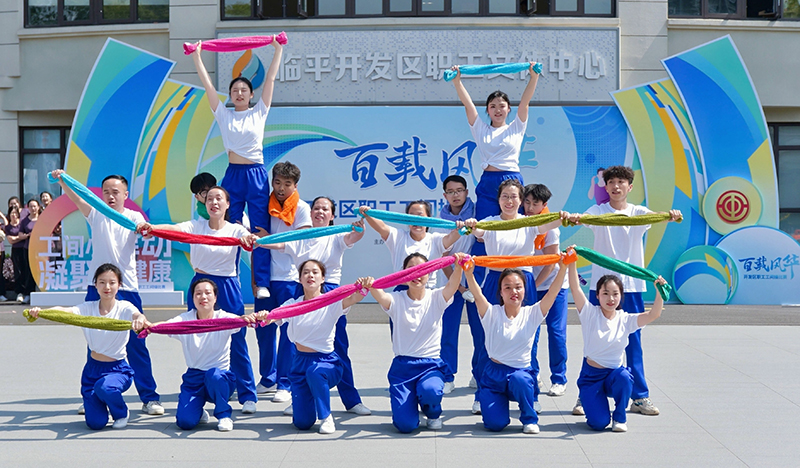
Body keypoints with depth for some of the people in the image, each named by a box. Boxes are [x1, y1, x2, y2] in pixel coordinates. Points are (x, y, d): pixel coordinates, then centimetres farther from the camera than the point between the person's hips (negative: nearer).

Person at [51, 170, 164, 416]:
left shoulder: (133, 217, 2)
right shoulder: (96, 214, 7)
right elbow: (76, 199, -8)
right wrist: (62, 181, -26)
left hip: (127, 288, -2)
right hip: (97, 288, 2)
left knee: (136, 345, 0)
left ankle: (150, 397, 8)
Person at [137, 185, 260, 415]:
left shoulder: (235, 230, -1)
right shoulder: (197, 226, 1)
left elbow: (247, 239, -23)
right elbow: (175, 228, -18)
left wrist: (250, 239, -48)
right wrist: (151, 227, -38)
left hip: (228, 288, -2)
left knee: (236, 342, 2)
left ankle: (248, 396, 14)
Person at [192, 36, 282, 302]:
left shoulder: (259, 113, 6)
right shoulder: (224, 115, 9)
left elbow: (270, 79, 4)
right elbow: (207, 84, 7)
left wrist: (278, 50, 2)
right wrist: (196, 56, 4)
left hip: (256, 174, -2)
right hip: (233, 174, 2)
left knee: (261, 230, -4)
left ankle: (262, 284, -3)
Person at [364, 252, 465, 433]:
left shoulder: (436, 298, 3)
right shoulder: (397, 300, 1)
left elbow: (452, 285, -18)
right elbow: (381, 296, -22)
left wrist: (459, 266, -41)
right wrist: (371, 286, -47)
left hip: (431, 364, 0)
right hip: (402, 365, 0)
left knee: (430, 391, -35)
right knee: (405, 425, -15)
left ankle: (433, 414, 4)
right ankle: (405, 404, 25)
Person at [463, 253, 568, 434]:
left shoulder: (531, 314, 0)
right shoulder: (492, 314, -4)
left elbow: (552, 293, -13)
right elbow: (477, 295, -22)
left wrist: (563, 268, -29)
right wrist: (468, 273, -41)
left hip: (522, 372, 0)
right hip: (494, 373, 0)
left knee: (519, 379, -37)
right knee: (495, 423, -18)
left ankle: (530, 419, -8)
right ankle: (499, 403, 21)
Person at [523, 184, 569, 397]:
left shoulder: (549, 226, -11)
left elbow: (551, 262, -11)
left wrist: (534, 285, -11)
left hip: (553, 283, -3)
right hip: (529, 285, 3)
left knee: (556, 331, -3)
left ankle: (559, 380, 6)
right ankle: (533, 375, 13)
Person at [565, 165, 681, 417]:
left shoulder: (638, 212, 5)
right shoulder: (598, 211, 1)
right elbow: (586, 218, -20)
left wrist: (670, 215, -38)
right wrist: (575, 218, -44)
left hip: (632, 285, 1)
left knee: (633, 342, 7)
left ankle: (640, 397, 15)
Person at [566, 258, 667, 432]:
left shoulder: (625, 320, 0)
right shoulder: (590, 314, -6)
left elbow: (653, 314, -14)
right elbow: (575, 288, -18)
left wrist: (660, 291, -30)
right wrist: (571, 262, -30)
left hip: (614, 374, 2)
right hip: (591, 375, -2)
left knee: (624, 376, -36)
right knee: (599, 423, -18)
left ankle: (620, 417, -6)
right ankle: (588, 400, 20)